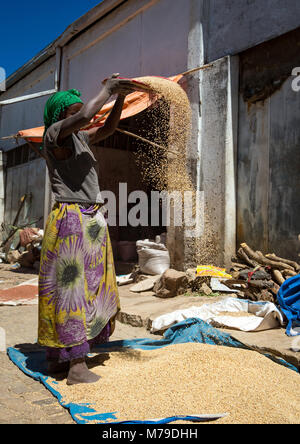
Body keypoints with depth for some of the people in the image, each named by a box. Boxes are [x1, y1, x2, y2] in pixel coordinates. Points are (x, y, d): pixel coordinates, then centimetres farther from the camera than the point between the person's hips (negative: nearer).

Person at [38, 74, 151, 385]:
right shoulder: (54, 133, -5)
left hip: (92, 221, 9)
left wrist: (121, 97, 12)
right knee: (71, 287, -7)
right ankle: (77, 367, -2)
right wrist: (107, 89, -8)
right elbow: (86, 116, -21)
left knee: (88, 287, 11)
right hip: (70, 219, -9)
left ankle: (58, 357, 23)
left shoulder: (80, 137, 18)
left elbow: (108, 128, 25)